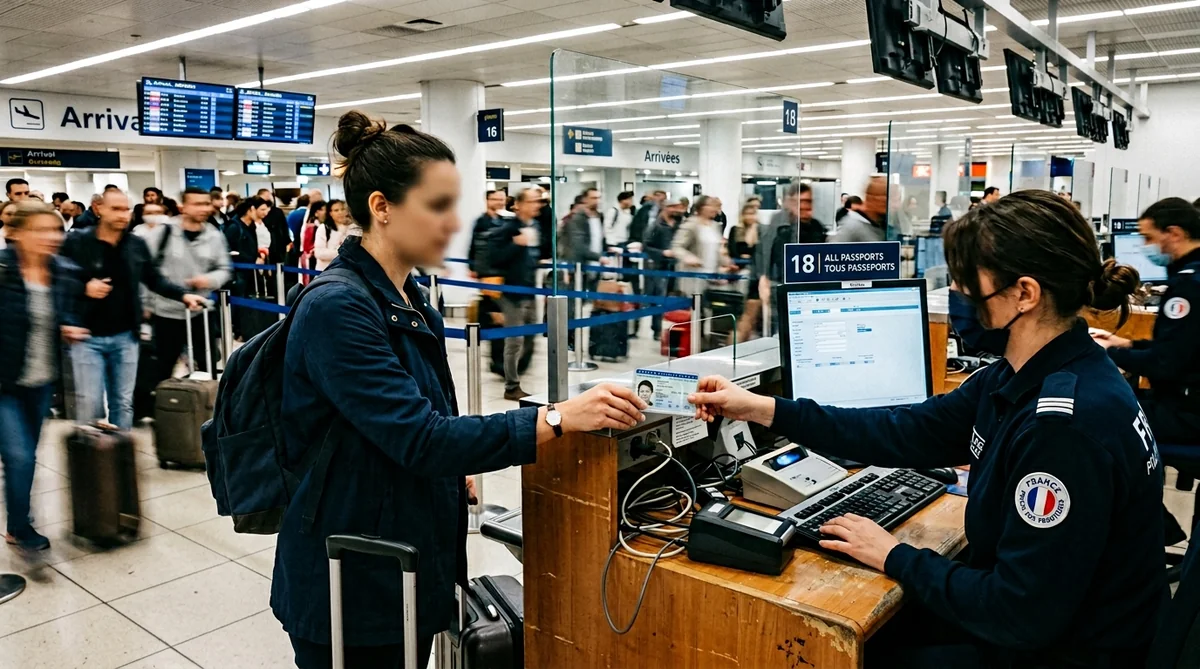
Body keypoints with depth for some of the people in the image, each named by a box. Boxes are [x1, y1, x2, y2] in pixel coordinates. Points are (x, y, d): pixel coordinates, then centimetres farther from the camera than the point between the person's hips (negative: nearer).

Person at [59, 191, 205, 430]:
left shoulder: (137, 244, 3)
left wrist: (184, 295, -3)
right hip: (87, 337, -3)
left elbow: (155, 279, 10)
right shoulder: (77, 241, -6)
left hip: (125, 336, 3)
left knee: (123, 403, 11)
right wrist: (84, 288, -19)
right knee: (89, 404, 0)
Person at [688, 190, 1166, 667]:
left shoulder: (1067, 425, -32)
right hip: (1025, 617, 7)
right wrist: (763, 409, -1)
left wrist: (895, 558, -14)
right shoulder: (1027, 377, -3)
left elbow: (1021, 613, -29)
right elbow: (910, 432, 2)